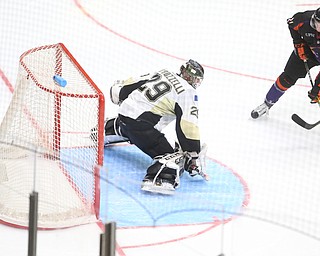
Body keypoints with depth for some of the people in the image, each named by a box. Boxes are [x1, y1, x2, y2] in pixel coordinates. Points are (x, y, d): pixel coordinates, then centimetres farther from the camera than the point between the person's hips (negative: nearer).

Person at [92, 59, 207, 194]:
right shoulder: (188, 92, -6)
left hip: (124, 110, 8)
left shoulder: (164, 73, 14)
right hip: (139, 121, -8)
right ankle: (156, 180, -41)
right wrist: (193, 156, -9)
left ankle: (107, 128, 70)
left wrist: (118, 89, 37)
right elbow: (188, 127, -12)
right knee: (171, 157, -14)